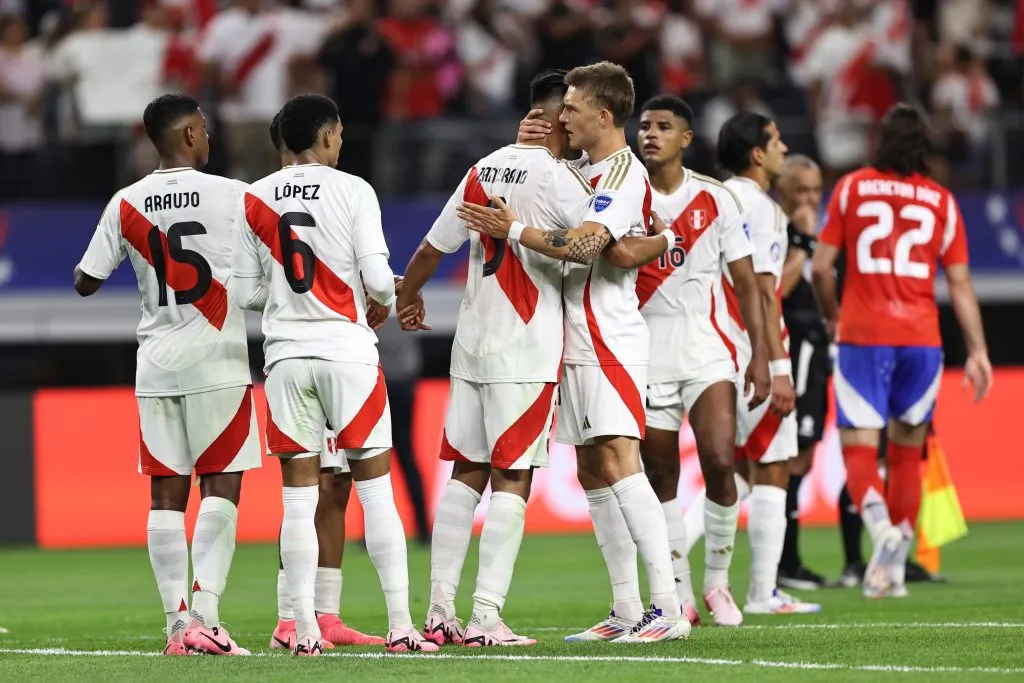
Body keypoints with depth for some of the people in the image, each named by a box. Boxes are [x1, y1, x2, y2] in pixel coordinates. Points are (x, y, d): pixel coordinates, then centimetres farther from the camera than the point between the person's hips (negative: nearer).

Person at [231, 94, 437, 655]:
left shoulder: (254, 200, 6)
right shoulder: (352, 191, -4)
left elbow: (245, 293, 6)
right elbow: (376, 278, -9)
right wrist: (389, 299, 13)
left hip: (285, 355, 3)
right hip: (348, 351, -3)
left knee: (299, 495, 4)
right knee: (375, 487, 3)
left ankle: (305, 630, 0)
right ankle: (400, 625, 0)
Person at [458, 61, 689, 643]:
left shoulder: (625, 173, -11)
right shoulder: (582, 170, 18)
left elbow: (586, 244, -24)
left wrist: (514, 230, -19)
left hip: (611, 342, -10)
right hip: (578, 343, 10)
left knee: (618, 464, -17)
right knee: (593, 474, 8)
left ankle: (669, 608, -21)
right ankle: (627, 610, 11)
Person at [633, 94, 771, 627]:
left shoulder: (716, 199, 4)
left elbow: (745, 282, 7)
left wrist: (760, 354, 1)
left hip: (706, 350, -1)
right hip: (645, 355, 1)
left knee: (719, 462, -14)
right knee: (660, 477, 3)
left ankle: (717, 581, 3)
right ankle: (679, 594, 12)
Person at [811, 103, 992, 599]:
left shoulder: (852, 188, 3)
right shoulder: (941, 200, 7)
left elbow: (820, 267, 2)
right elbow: (960, 283, 5)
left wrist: (833, 316, 21)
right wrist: (977, 351, 7)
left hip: (863, 335, -2)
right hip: (922, 339, 2)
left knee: (858, 448, -2)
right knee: (907, 454, 13)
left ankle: (880, 527, -30)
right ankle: (894, 568, 11)